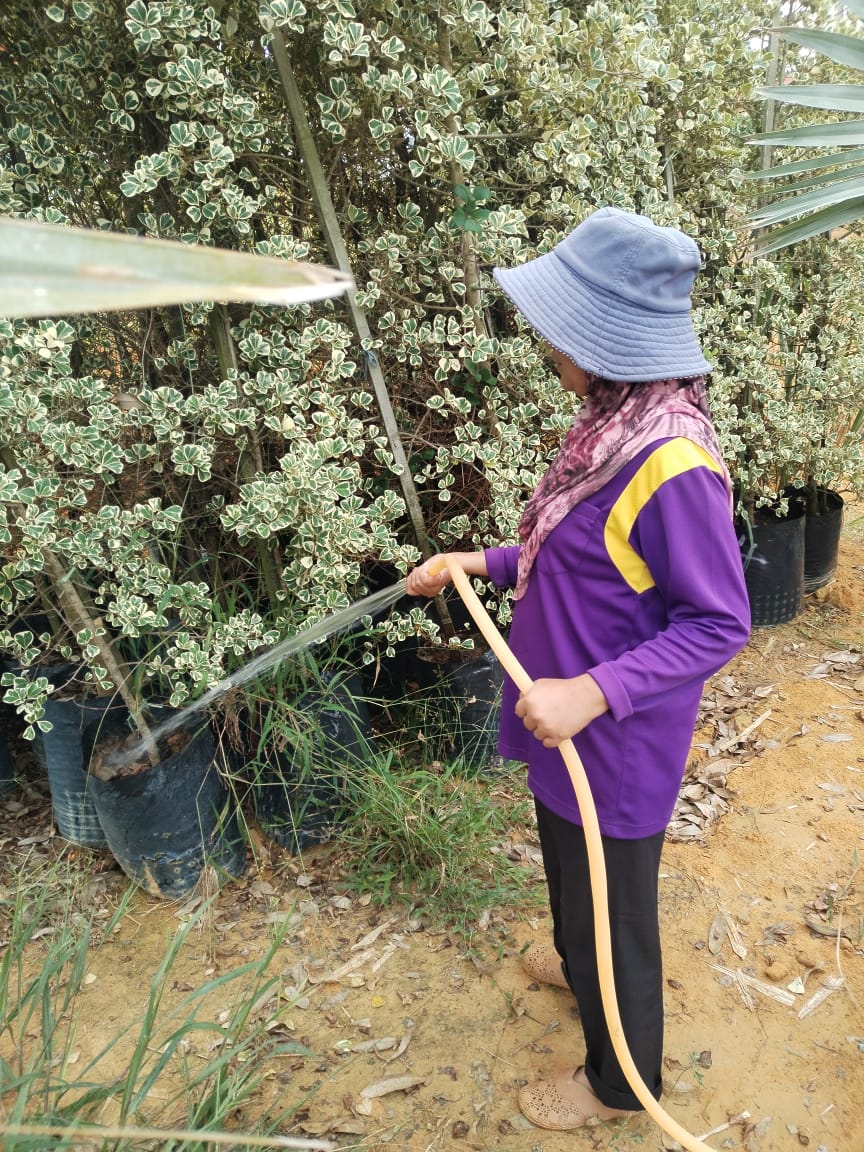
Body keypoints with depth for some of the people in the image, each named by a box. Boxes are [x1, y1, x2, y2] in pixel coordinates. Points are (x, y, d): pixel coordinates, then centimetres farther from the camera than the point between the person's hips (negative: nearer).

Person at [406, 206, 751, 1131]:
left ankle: (619, 1081, 42)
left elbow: (718, 624, -24)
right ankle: (576, 964, 62)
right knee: (567, 865, 32)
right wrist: (482, 563, 5)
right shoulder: (609, 423, -2)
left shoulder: (672, 465, -30)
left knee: (614, 907, 15)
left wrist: (592, 692, -30)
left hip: (616, 742, -8)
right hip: (564, 718, 8)